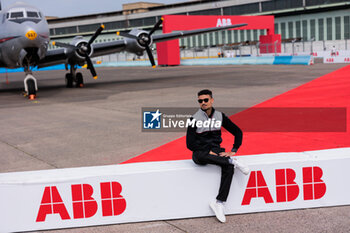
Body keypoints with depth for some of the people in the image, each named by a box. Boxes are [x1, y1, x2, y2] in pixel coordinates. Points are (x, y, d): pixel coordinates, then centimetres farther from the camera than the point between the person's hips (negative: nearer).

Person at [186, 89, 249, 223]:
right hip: (201, 152, -2)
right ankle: (233, 162, -27)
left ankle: (219, 203, -27)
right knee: (200, 157, -40)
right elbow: (190, 144, -9)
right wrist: (208, 152, -17)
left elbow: (238, 132, 10)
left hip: (216, 150, 3)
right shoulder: (195, 119, -6)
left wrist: (233, 151, -2)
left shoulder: (220, 116, 5)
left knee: (229, 168, -29)